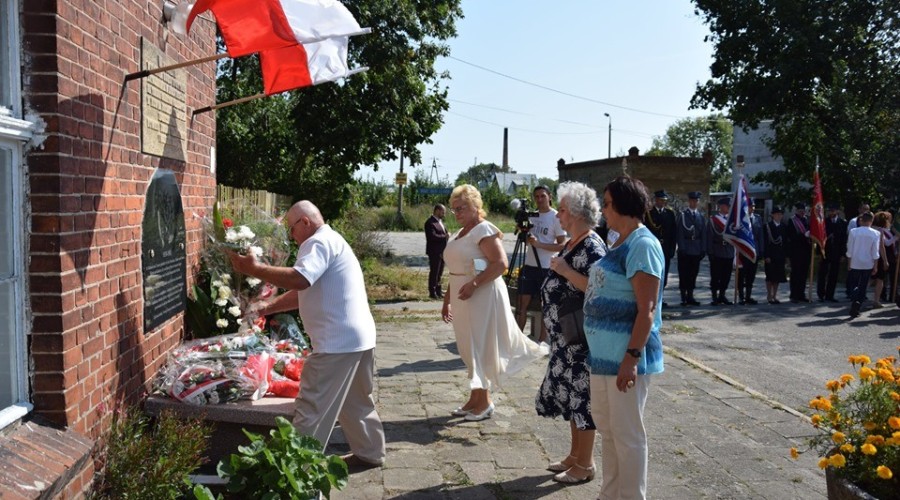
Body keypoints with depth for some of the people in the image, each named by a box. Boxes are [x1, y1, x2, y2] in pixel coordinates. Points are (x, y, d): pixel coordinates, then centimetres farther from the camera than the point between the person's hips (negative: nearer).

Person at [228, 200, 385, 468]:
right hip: (358, 337, 11)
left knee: (313, 406, -6)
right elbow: (303, 292, 26)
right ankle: (370, 453, 35)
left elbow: (299, 279, -30)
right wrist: (269, 308, 19)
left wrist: (255, 269, -23)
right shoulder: (331, 241, 22)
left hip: (337, 342, -11)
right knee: (356, 401, 23)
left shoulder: (320, 242, -12)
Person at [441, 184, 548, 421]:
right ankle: (475, 399, 23)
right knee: (469, 349, 13)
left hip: (482, 298, -9)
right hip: (462, 300, 9)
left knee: (480, 348, -2)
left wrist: (474, 284, -27)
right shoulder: (459, 234, 15)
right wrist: (447, 300, 21)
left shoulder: (484, 230, -12)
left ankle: (484, 402, 9)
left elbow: (501, 263, -22)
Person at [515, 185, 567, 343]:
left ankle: (542, 342, 13)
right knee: (521, 304, 6)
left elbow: (562, 246, -12)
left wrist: (539, 244, -21)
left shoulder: (556, 217, -8)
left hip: (546, 268, -6)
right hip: (529, 266, 6)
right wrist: (522, 230, -2)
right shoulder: (531, 215, 9)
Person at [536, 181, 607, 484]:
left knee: (582, 396, 1)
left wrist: (565, 270, -23)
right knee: (570, 394, 17)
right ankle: (575, 455, 29)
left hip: (581, 337, -10)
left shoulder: (592, 246, -17)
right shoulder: (571, 244, 12)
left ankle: (585, 465, 13)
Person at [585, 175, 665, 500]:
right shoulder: (620, 241, 13)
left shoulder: (642, 245, -17)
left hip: (625, 357, -10)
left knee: (627, 435, 3)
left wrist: (632, 357, -25)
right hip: (603, 354, 10)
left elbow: (647, 310, -22)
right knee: (607, 428, 19)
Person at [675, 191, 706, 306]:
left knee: (693, 274, 7)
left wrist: (703, 249, 3)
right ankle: (684, 298, 6)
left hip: (697, 250, 4)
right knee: (683, 274, 0)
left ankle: (690, 296, 14)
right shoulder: (682, 215, -1)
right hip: (685, 250, -3)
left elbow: (703, 234, 10)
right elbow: (679, 233, -5)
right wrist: (681, 248, -11)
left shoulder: (701, 216, 11)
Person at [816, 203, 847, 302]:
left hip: (837, 253, 1)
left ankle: (829, 295, 9)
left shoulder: (843, 222, 4)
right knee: (822, 274, -1)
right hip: (825, 251, -1)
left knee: (833, 275, 4)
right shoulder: (824, 221, 3)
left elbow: (844, 239, 3)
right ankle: (821, 295, 4)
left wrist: (843, 253, -2)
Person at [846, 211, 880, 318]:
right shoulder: (875, 234, -7)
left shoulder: (853, 231, -7)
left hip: (855, 263, 0)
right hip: (868, 264, 0)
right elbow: (875, 252, -5)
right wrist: (875, 266, 4)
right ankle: (857, 308, 4)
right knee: (863, 286, 10)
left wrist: (849, 263, 7)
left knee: (854, 285, 12)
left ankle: (854, 300, -15)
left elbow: (849, 249, -3)